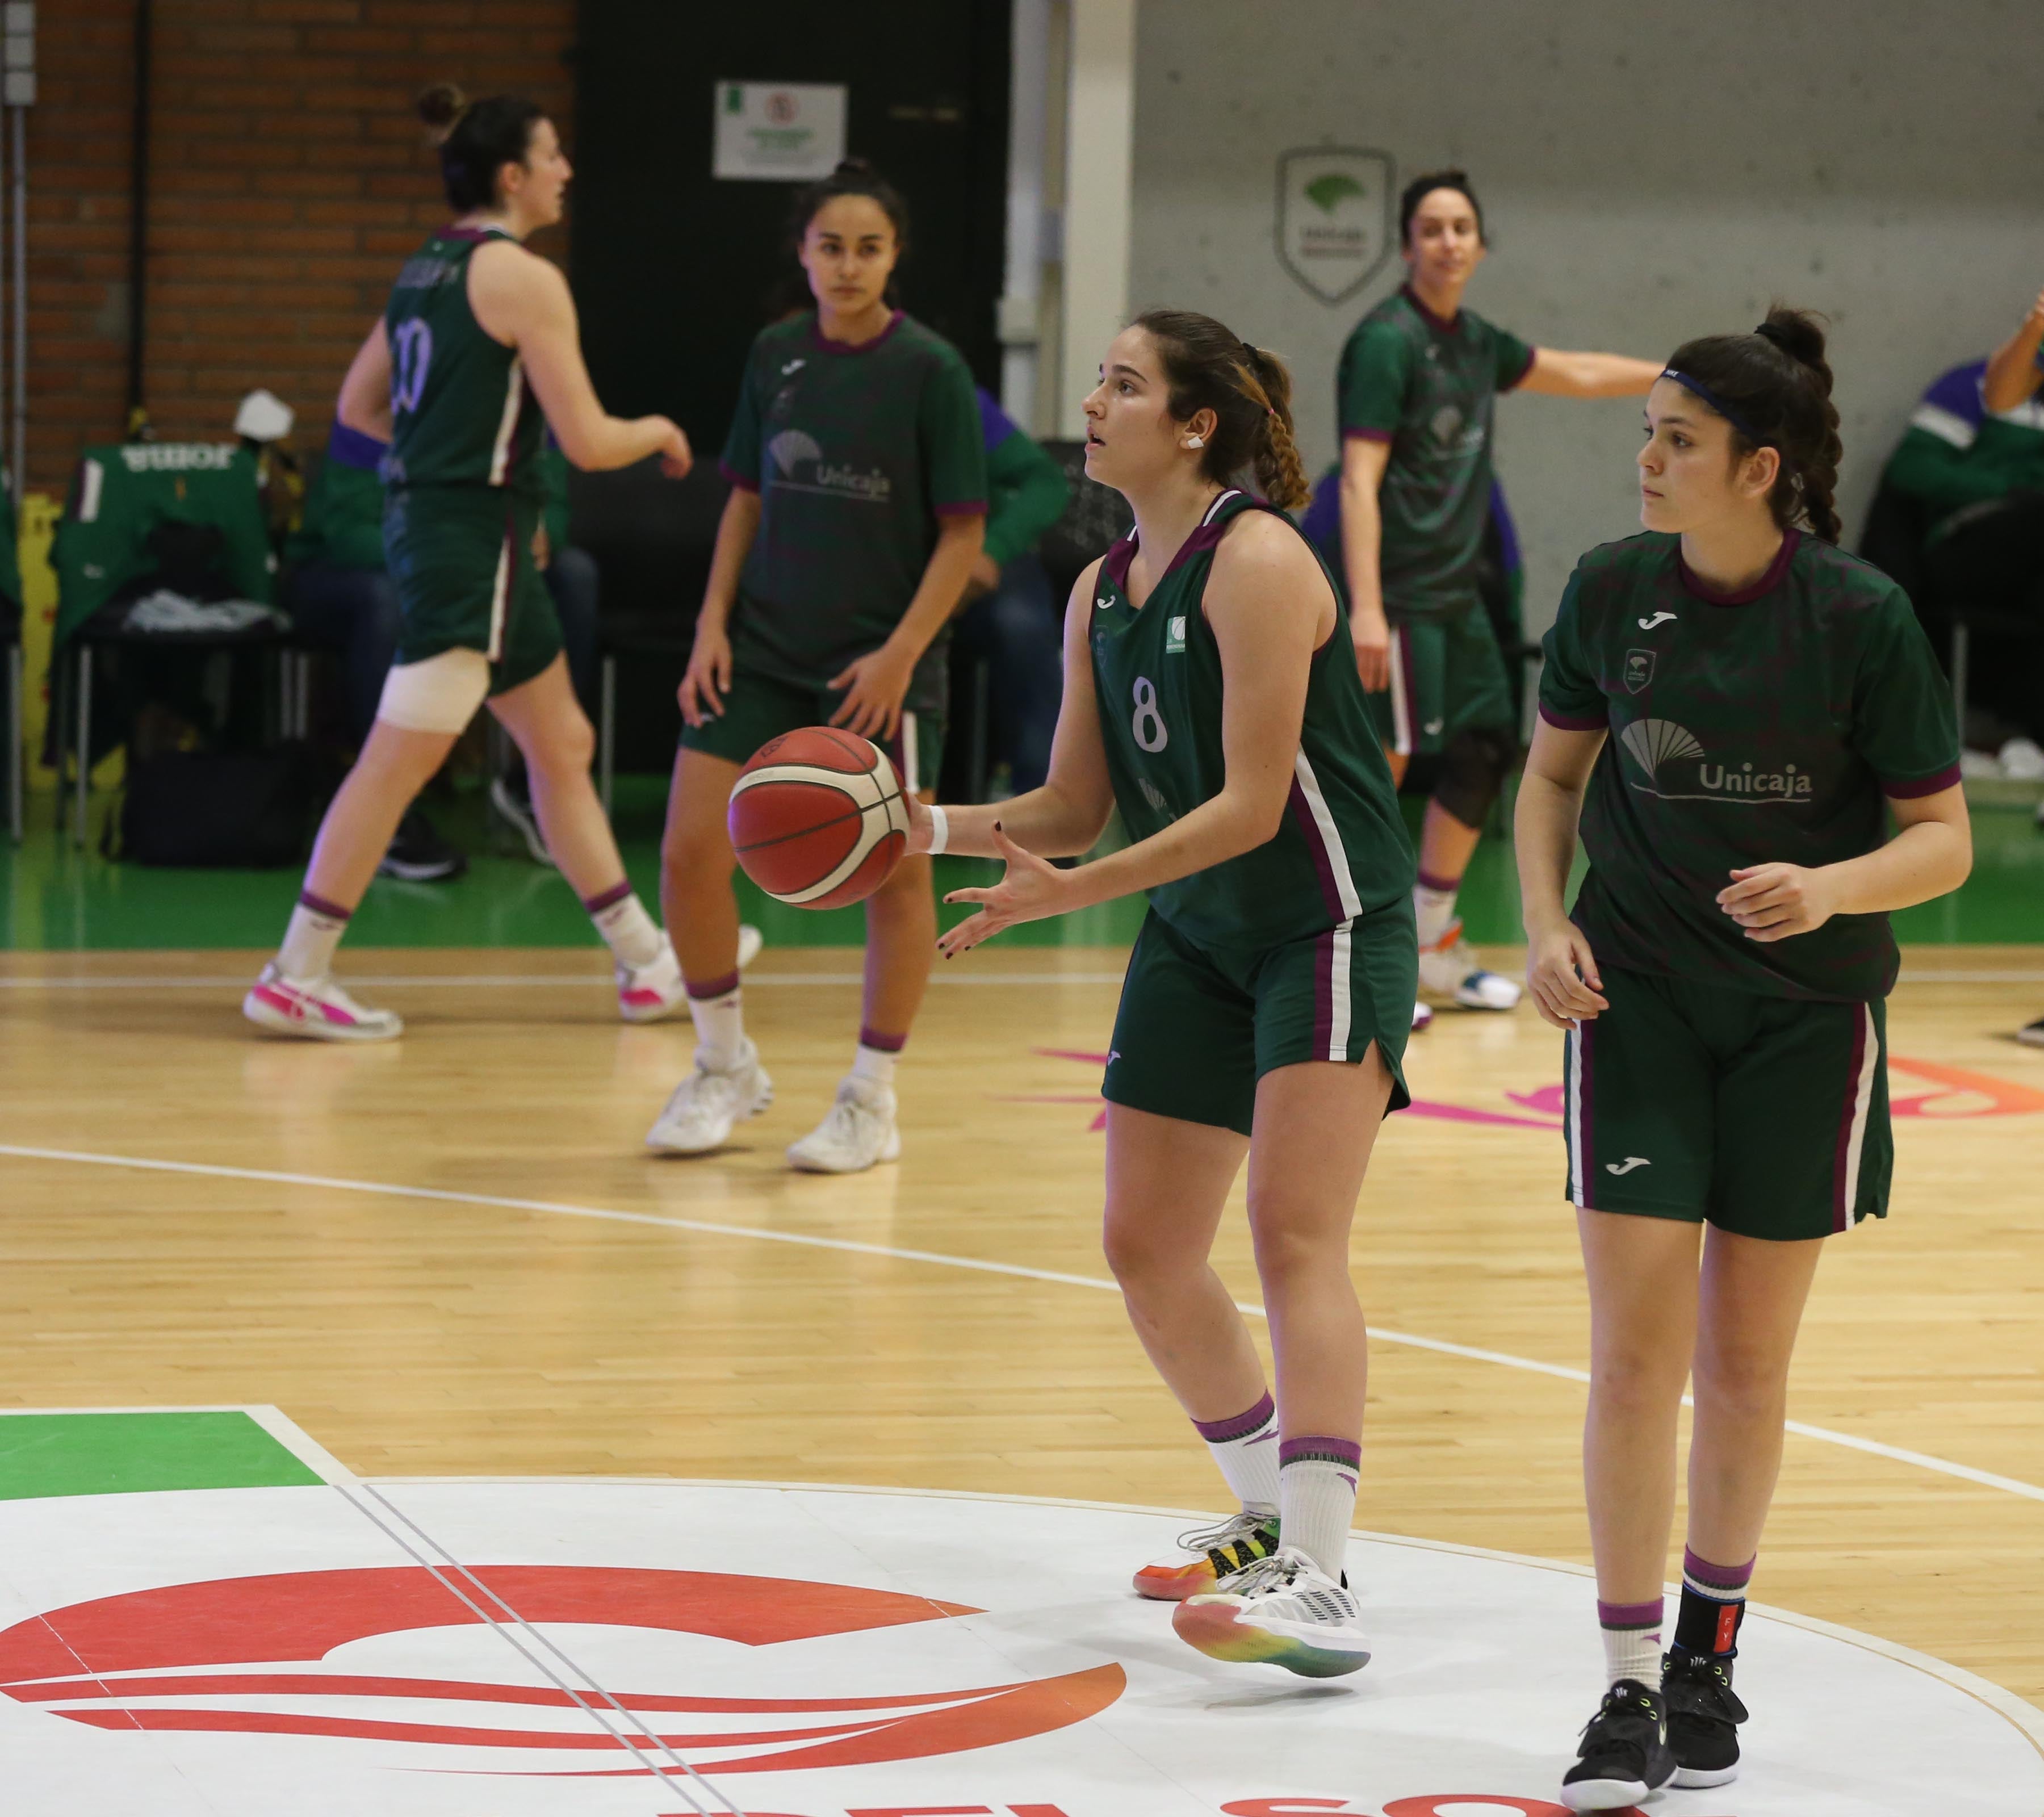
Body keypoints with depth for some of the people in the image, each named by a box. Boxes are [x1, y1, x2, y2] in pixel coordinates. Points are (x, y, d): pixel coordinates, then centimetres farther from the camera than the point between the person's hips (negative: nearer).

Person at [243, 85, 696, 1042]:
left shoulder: (427, 265, 12)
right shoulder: (525, 279, -13)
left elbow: (358, 405, 18)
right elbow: (588, 441, -15)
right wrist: (657, 432, 5)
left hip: (425, 519, 10)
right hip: (471, 540, -10)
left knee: (563, 745, 15)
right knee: (399, 761, -8)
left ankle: (647, 963, 21)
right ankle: (294, 979, -6)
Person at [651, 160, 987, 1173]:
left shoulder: (929, 371, -8)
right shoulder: (775, 355, 4)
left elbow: (963, 532, -8)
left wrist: (901, 653, -16)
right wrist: (713, 623, 2)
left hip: (878, 663, -4)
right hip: (763, 648, 4)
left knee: (892, 874, 3)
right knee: (690, 852, -3)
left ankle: (872, 1102, 17)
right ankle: (725, 1068, 16)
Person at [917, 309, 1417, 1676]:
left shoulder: (1256, 562, -18)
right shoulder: (1104, 593, 8)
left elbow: (1249, 806, -22)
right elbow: (1075, 807, 11)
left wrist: (1068, 894, -27)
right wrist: (936, 827, -6)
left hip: (1330, 928, -9)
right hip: (1197, 939, 9)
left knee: (1295, 1239, -19)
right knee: (1147, 1250, 10)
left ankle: (1319, 1587, -24)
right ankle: (1275, 1517, 29)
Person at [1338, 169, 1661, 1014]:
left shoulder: (1473, 341, 12)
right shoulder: (1387, 341, -13)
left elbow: (1575, 373, 30)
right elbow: (1360, 481, -19)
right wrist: (1366, 609, -26)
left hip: (1456, 594, 9)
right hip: (1401, 592, -9)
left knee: (1485, 749, 13)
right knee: (1384, 758, -10)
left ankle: (1432, 943, 24)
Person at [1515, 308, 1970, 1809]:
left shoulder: (1861, 616, -14)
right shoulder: (1613, 589, -5)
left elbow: (1944, 839, -9)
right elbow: (1556, 769, 11)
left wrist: (1830, 890, -27)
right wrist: (1546, 924, -4)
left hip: (1806, 1013, -1)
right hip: (1638, 996, 1)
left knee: (1747, 1360, 9)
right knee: (1635, 1350, -6)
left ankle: (1711, 1656, 27)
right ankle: (1631, 1691, 0)